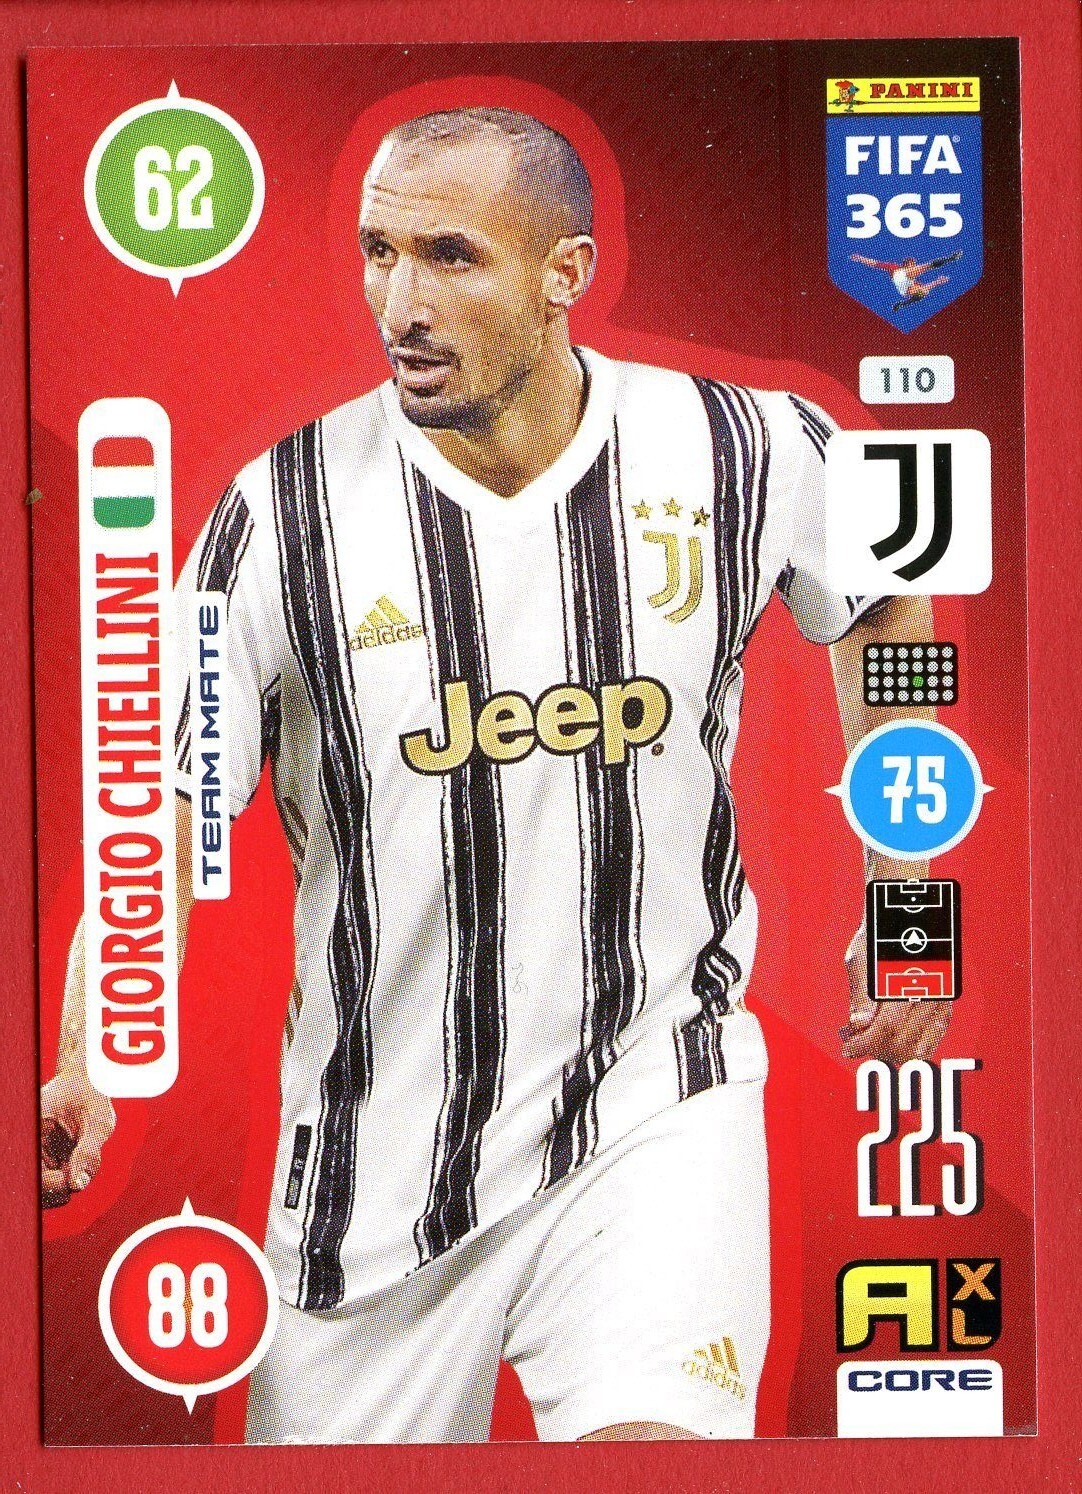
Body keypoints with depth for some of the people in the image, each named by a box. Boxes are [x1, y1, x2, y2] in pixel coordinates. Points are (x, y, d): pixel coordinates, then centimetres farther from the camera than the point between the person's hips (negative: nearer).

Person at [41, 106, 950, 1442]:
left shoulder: (750, 453, -6)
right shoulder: (285, 508, -10)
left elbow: (885, 609, 14)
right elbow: (164, 809, -7)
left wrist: (907, 902, 12)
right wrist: (86, 1066, -22)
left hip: (655, 1094, 0)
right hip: (379, 1148, 1)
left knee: (655, 1433, -23)